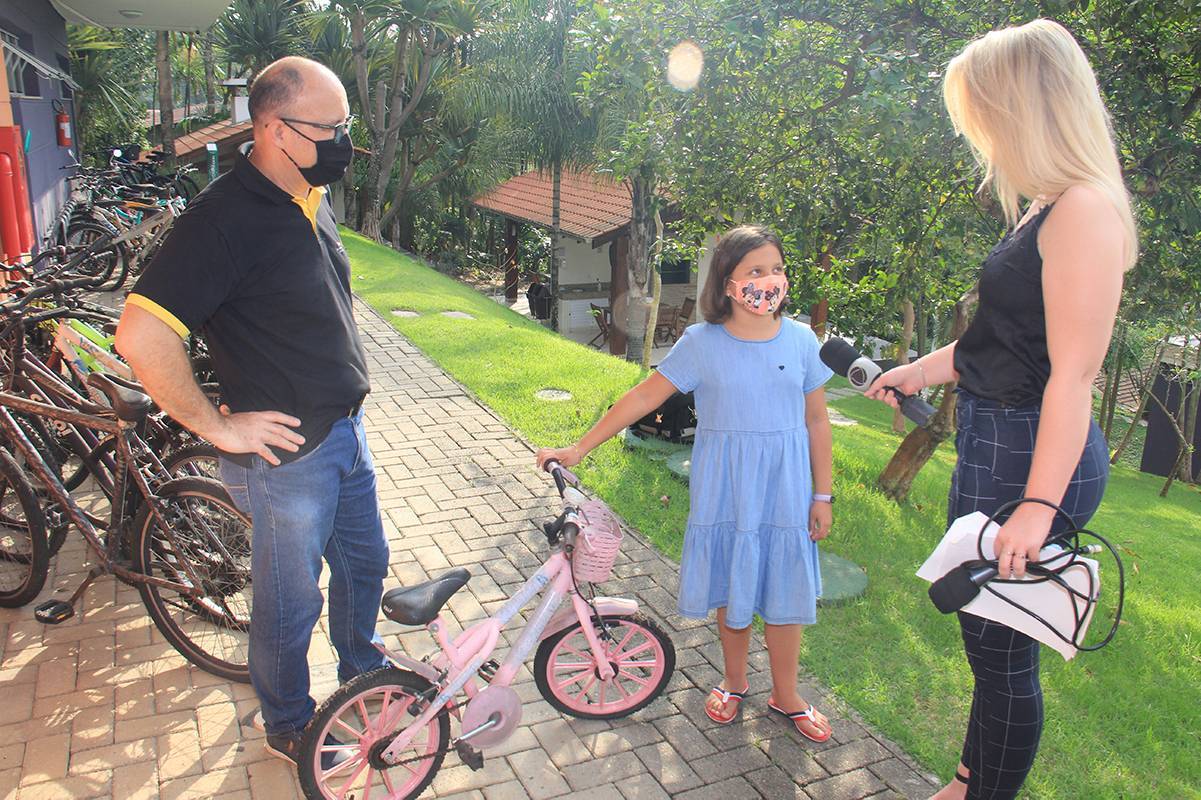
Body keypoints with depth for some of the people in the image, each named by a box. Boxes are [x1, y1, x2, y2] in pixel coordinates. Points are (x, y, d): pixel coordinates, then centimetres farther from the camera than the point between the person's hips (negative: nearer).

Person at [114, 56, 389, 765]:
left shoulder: (312, 200, 5)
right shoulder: (224, 218, -23)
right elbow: (141, 337, -30)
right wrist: (218, 426, -21)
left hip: (348, 432, 8)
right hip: (287, 453, -8)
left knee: (365, 563, 24)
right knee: (291, 601, 12)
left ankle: (362, 668, 50)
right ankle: (289, 726, 36)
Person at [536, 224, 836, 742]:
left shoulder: (801, 340, -4)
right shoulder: (701, 343, -8)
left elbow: (816, 421, 3)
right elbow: (643, 398, -6)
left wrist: (822, 496, 4)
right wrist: (578, 449, -7)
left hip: (786, 491, 1)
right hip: (724, 491, -1)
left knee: (785, 593, 10)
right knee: (731, 589, 12)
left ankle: (785, 696, 32)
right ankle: (734, 682, 38)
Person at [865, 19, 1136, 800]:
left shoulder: (1086, 210, -18)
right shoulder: (1047, 212, 12)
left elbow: (1073, 375, -23)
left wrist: (1038, 508, -23)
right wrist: (915, 371, 29)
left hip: (1033, 455, -10)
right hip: (995, 444, 10)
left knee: (1002, 648, 4)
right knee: (982, 632, 21)